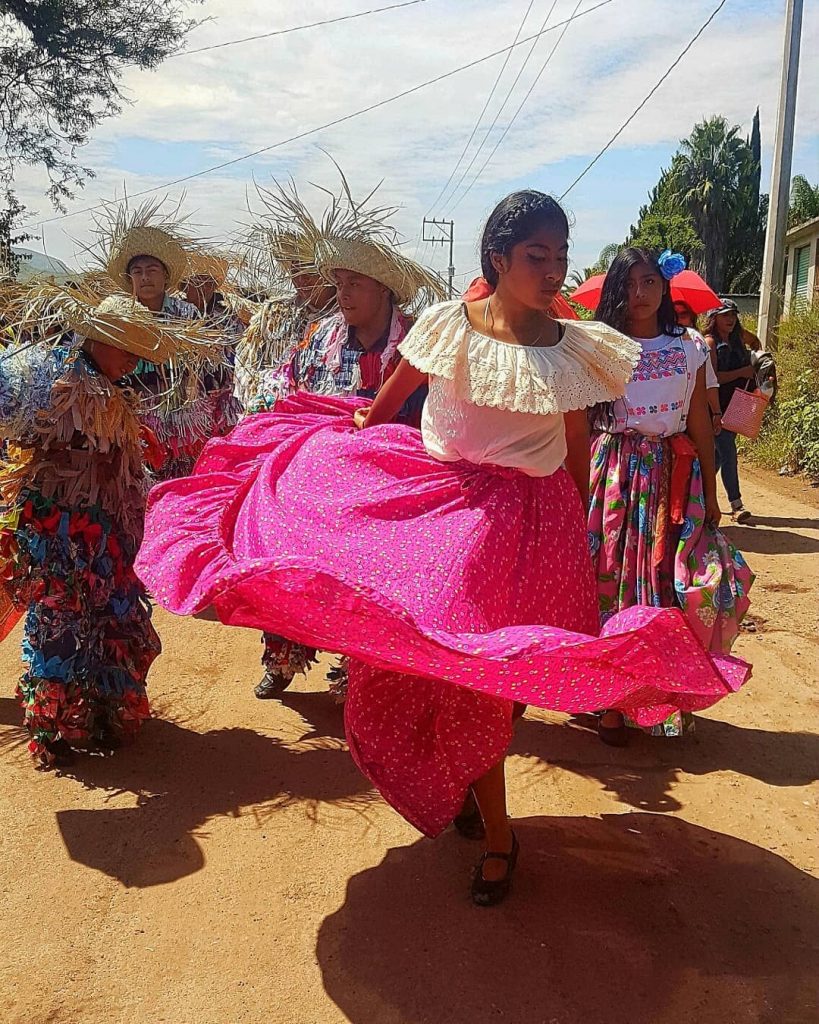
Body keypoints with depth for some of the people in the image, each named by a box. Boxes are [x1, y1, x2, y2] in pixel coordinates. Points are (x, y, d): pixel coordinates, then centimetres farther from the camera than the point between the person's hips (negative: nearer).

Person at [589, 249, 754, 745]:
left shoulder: (690, 349, 8)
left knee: (670, 585, 1)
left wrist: (710, 493, 7)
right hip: (614, 475, -1)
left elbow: (701, 426, 9)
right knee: (611, 581, 0)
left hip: (674, 477, 1)